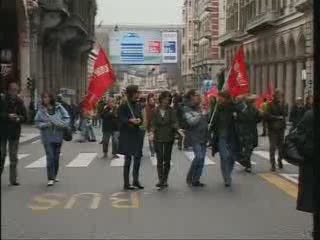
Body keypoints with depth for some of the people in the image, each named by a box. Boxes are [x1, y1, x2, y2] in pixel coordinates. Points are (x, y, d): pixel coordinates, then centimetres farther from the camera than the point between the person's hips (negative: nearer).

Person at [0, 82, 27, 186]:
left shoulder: (20, 102, 3)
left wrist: (19, 118, -15)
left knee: (14, 157, 6)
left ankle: (13, 179, 11)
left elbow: (25, 117, 4)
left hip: (15, 132, 2)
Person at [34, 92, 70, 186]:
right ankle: (50, 178, -5)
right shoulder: (41, 110, -1)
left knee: (56, 157, 12)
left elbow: (67, 118, -1)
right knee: (50, 157, -9)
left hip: (58, 136, 2)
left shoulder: (59, 108, -1)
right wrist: (46, 124, -17)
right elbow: (37, 122, -1)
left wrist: (60, 124, -17)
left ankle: (54, 176, 28)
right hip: (47, 137, -2)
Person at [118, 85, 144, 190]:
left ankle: (136, 180, 22)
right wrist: (130, 121, -28)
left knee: (137, 158, 9)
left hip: (137, 134, 6)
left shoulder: (138, 105, 10)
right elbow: (121, 120, -13)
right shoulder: (123, 106, -9)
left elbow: (141, 118, 11)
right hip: (126, 135, -6)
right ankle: (126, 183, 5)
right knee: (128, 159, -2)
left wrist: (139, 121, -10)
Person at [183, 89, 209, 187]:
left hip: (203, 137, 6)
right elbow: (191, 121, -19)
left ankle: (195, 180, 15)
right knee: (199, 156, -19)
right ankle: (189, 177, -2)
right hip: (194, 137, -6)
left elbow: (207, 120, 16)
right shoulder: (187, 109, -5)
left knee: (201, 160, 6)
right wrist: (201, 114, -17)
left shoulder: (200, 108, 13)